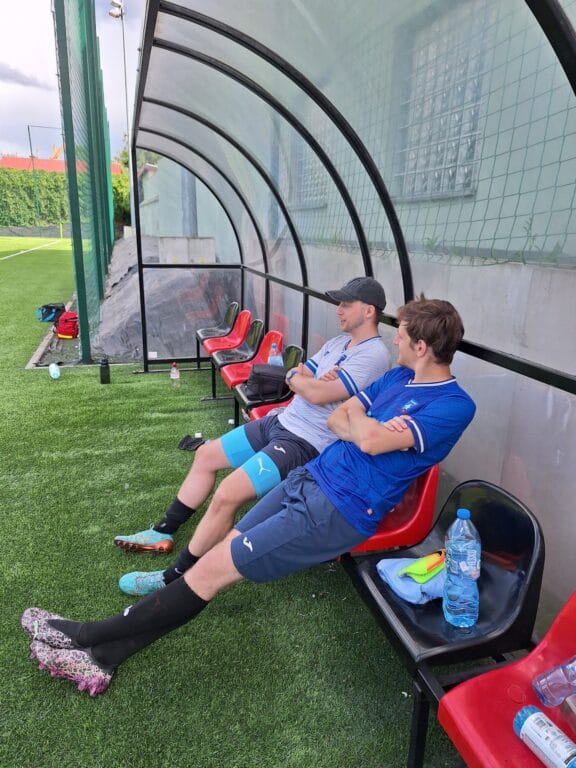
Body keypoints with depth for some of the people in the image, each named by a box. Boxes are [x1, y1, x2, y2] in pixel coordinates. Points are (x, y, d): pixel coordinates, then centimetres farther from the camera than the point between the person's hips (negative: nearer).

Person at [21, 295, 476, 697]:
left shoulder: (454, 405, -12)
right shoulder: (401, 376, 14)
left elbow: (371, 440, -25)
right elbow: (336, 420, 12)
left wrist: (355, 417, -4)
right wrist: (367, 426, -8)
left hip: (340, 511, -7)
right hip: (310, 478, 7)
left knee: (215, 568, -8)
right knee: (224, 553, -2)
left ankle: (90, 636, 7)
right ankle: (103, 655, 4)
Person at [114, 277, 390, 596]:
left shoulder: (373, 355, -17)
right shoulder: (340, 341, 12)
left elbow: (318, 395, -25)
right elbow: (293, 375, 10)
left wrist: (298, 378, -5)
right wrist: (309, 379, -12)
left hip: (306, 444, -10)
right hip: (281, 421, 10)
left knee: (226, 496, -23)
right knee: (205, 455, 14)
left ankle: (175, 579, -5)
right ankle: (164, 533, 28)